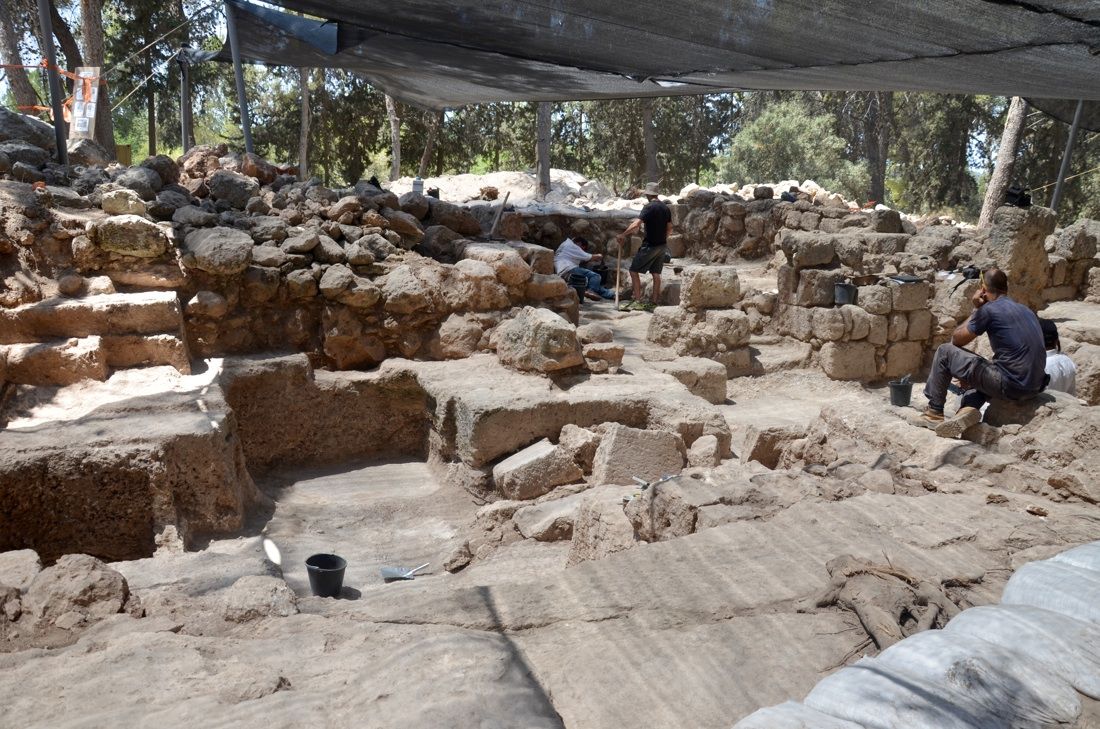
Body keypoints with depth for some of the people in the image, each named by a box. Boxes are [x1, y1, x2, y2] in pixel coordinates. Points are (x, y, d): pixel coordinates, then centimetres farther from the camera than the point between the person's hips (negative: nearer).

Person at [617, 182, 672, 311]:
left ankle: (638, 301, -4)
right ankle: (654, 302, 14)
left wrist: (623, 234, -16)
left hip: (649, 246, -7)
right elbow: (670, 229, 14)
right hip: (662, 245, 8)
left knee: (634, 271, 0)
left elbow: (636, 224, -26)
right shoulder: (666, 208, 8)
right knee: (656, 273, 12)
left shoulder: (649, 207, -15)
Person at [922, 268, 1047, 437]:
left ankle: (934, 411, 14)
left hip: (1011, 386, -7)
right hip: (1035, 387, 8)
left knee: (945, 352, 5)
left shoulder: (989, 309, -7)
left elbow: (957, 339, 4)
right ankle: (969, 409, 6)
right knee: (982, 370, 35)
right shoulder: (1026, 310, 17)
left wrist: (976, 310, 13)